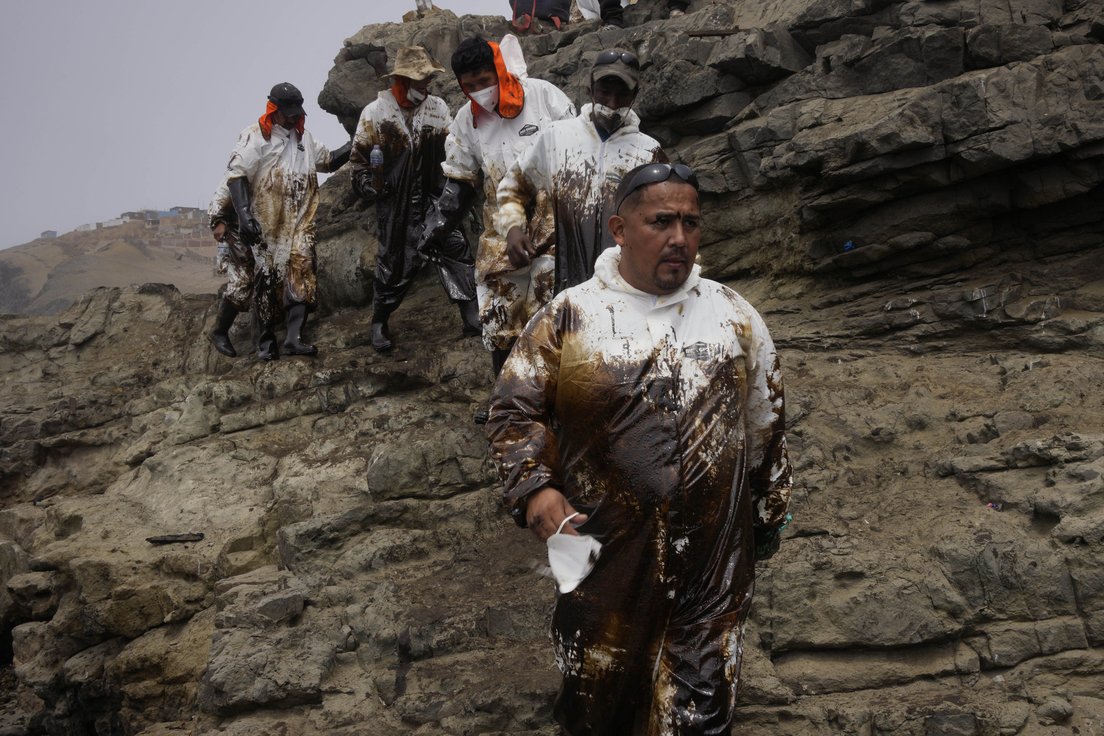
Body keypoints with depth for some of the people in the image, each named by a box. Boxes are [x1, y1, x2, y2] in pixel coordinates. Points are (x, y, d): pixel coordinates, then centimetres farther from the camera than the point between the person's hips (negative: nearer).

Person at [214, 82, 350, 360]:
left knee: (302, 274, -12)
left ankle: (294, 337, -18)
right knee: (266, 280, 0)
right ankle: (266, 343, 8)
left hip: (300, 223, 4)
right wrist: (243, 214, -23)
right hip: (265, 224, -4)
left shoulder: (304, 138, 16)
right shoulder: (255, 136, -5)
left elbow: (328, 161, 30)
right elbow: (236, 174, -12)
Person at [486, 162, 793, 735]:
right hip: (604, 555, -1)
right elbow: (513, 408, -1)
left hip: (714, 558, 1)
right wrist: (534, 488, -16)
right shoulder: (570, 316, -2)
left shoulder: (734, 316, 5)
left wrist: (769, 510, 17)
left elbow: (766, 423, 14)